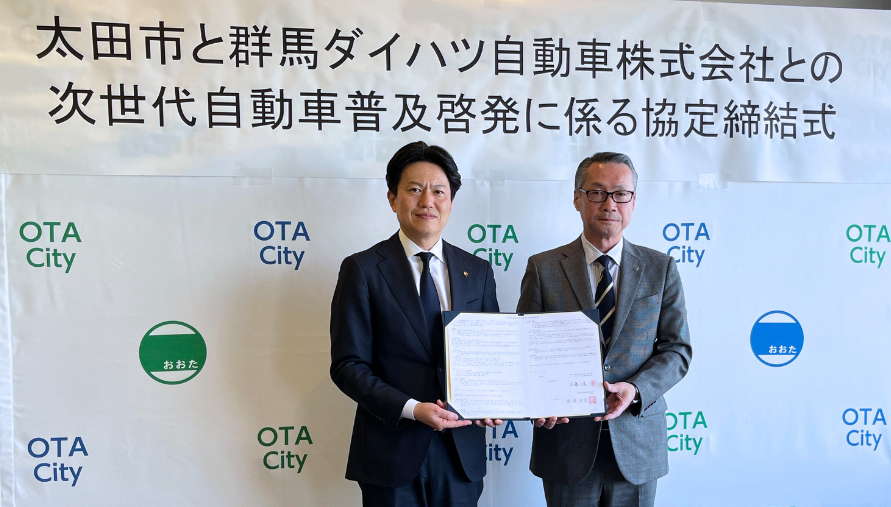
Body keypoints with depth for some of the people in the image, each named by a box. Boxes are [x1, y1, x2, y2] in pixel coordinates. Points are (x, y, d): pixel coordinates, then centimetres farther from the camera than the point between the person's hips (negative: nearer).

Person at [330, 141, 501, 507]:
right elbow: (347, 365, -8)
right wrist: (412, 409, -19)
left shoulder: (478, 272, 6)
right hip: (391, 453, -3)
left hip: (462, 451, 3)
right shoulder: (362, 270, -5)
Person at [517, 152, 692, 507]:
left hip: (636, 442, 1)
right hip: (566, 439, -1)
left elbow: (678, 348, 2)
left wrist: (636, 389, -15)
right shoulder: (543, 268, 0)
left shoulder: (661, 269, 4)